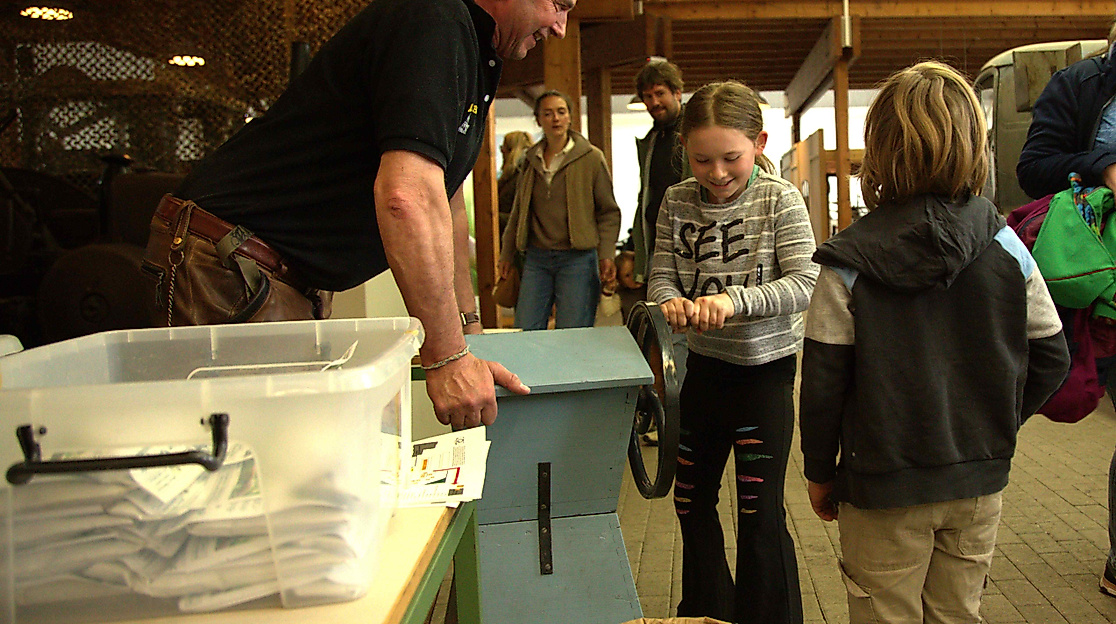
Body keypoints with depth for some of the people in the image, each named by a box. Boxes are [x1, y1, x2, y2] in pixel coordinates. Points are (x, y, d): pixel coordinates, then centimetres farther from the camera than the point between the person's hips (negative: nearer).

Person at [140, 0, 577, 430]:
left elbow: (445, 199, 22)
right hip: (228, 266, -10)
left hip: (298, 281, 10)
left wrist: (468, 326, 22)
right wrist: (447, 357, -27)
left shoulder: (474, 53, 16)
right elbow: (406, 196, -30)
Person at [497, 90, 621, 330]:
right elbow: (518, 211, 21)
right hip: (536, 258, 4)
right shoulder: (531, 160, 13)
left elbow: (609, 211, 2)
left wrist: (607, 254, -8)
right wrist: (507, 253, 20)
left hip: (577, 258, -4)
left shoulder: (591, 158, 1)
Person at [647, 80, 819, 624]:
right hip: (704, 365, 5)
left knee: (761, 515, 0)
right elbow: (660, 275, 0)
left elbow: (804, 283, -17)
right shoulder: (677, 202, -1)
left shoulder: (779, 200, -11)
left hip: (765, 370, -5)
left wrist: (735, 300, -32)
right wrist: (670, 300, -23)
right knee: (691, 499, 18)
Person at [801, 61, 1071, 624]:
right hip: (979, 481, 4)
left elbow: (823, 381, -13)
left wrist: (819, 472, 1)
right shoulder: (1006, 249, -6)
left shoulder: (848, 264, -16)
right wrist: (994, 429, 16)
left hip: (883, 488, -3)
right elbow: (1050, 358, 2)